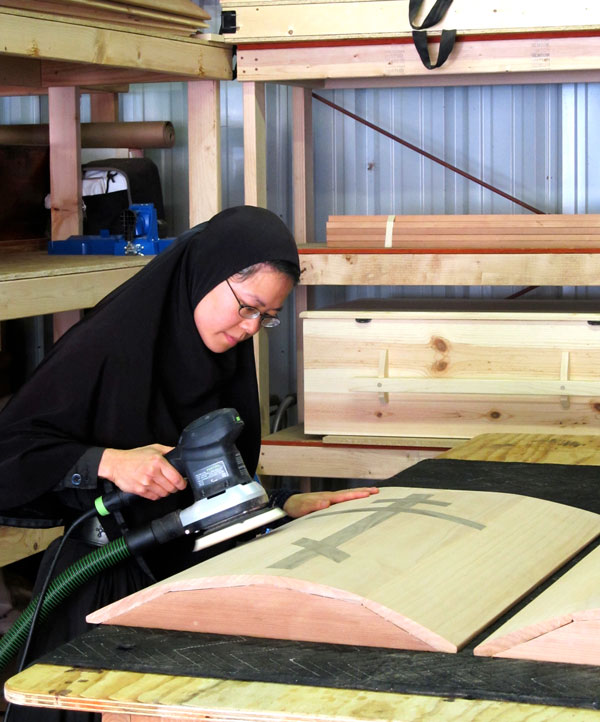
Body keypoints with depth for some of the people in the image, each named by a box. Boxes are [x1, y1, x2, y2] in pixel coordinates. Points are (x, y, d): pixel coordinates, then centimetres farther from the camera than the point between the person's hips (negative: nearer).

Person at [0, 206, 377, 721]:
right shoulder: (109, 345, -15)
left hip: (190, 576, 6)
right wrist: (106, 462, -27)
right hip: (103, 588, -6)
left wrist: (288, 505, -1)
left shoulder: (226, 360, 8)